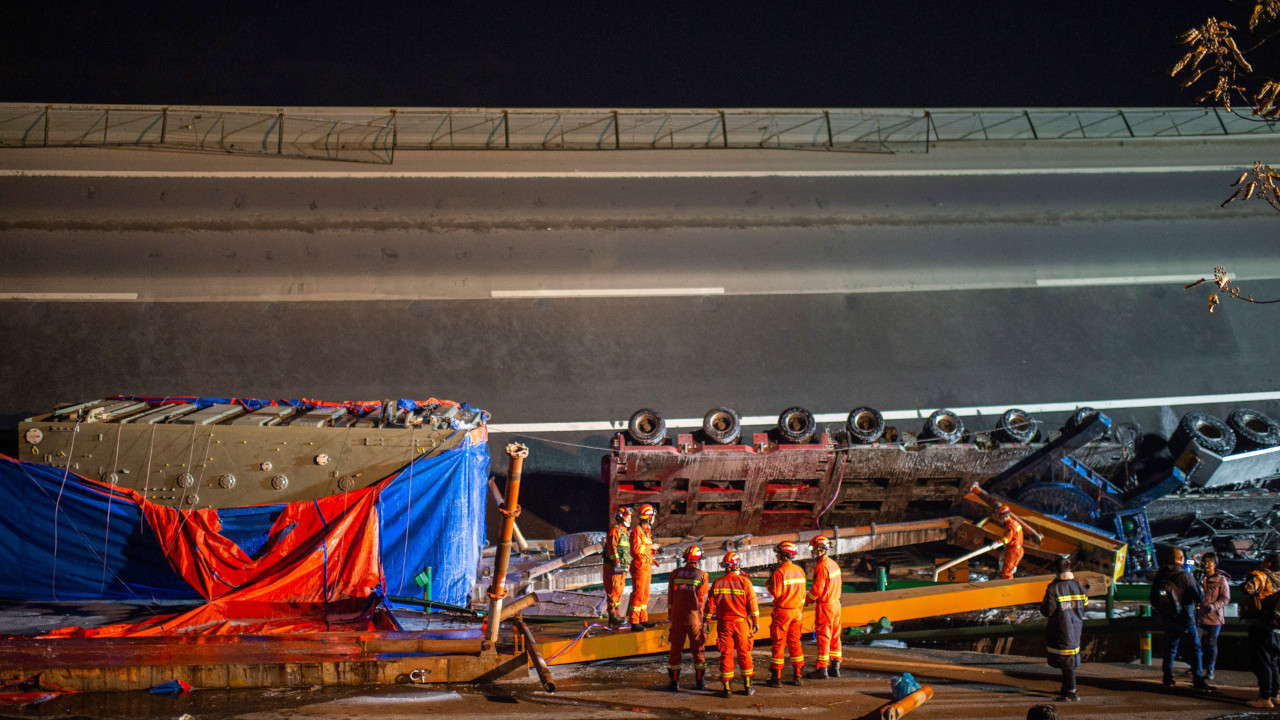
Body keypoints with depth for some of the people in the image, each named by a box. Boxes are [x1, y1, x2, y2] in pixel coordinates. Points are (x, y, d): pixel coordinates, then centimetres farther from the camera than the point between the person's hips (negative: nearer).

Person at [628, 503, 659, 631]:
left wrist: (651, 558, 14)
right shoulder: (637, 531, -13)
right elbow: (636, 549, -23)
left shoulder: (646, 531, 18)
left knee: (645, 595, 14)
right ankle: (634, 622, -7)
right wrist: (650, 547, -17)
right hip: (639, 567, -10)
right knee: (638, 595, -9)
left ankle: (643, 620, 22)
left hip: (647, 567, 10)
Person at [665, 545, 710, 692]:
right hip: (695, 617, -1)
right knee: (698, 649, 9)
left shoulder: (675, 574, 1)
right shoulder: (702, 575, -4)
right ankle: (700, 681, 10)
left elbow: (670, 596, 4)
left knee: (676, 648, 8)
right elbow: (702, 595, -2)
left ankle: (674, 681, 9)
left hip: (677, 616, 1)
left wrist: (670, 614, 10)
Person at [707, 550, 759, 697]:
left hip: (724, 623, 1)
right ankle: (747, 686, 13)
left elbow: (710, 604, 1)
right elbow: (752, 604, -4)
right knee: (744, 653, 9)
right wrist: (756, 622, 6)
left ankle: (726, 688, 5)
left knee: (726, 654, 4)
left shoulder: (717, 583, -2)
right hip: (741, 622, -1)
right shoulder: (745, 582, -6)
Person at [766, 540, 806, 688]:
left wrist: (769, 585, 0)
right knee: (794, 642, 12)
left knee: (779, 643, -2)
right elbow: (802, 594, 12)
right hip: (796, 611, 6)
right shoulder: (799, 570, 7)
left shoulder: (779, 572, -15)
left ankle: (776, 678, -1)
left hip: (782, 612, -6)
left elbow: (776, 593, -19)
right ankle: (798, 675, 13)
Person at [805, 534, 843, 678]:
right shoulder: (833, 564, 9)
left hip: (825, 607, -9)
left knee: (823, 636, -3)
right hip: (835, 603, 9)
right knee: (835, 636, 12)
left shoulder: (822, 567, -20)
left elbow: (817, 589, -20)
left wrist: (807, 600, -2)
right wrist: (814, 599, 18)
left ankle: (822, 669, 0)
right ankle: (835, 667, 17)